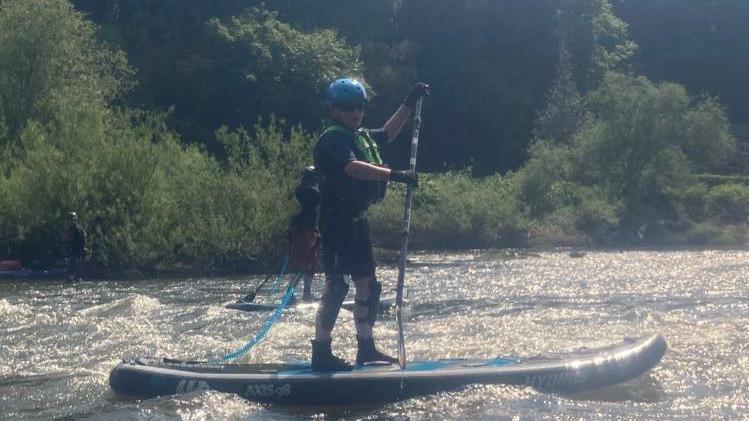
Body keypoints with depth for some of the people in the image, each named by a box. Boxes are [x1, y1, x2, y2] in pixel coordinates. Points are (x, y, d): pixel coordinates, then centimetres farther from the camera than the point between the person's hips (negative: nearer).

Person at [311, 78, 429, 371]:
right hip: (337, 222, -10)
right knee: (337, 286, -13)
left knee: (368, 285, 13)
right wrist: (394, 175, -39)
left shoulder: (362, 136, 16)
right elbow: (352, 167, -32)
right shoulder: (333, 139, -14)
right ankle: (321, 354, -9)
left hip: (356, 221, 10)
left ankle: (366, 349, 22)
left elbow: (388, 134, 35)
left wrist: (409, 103, 29)